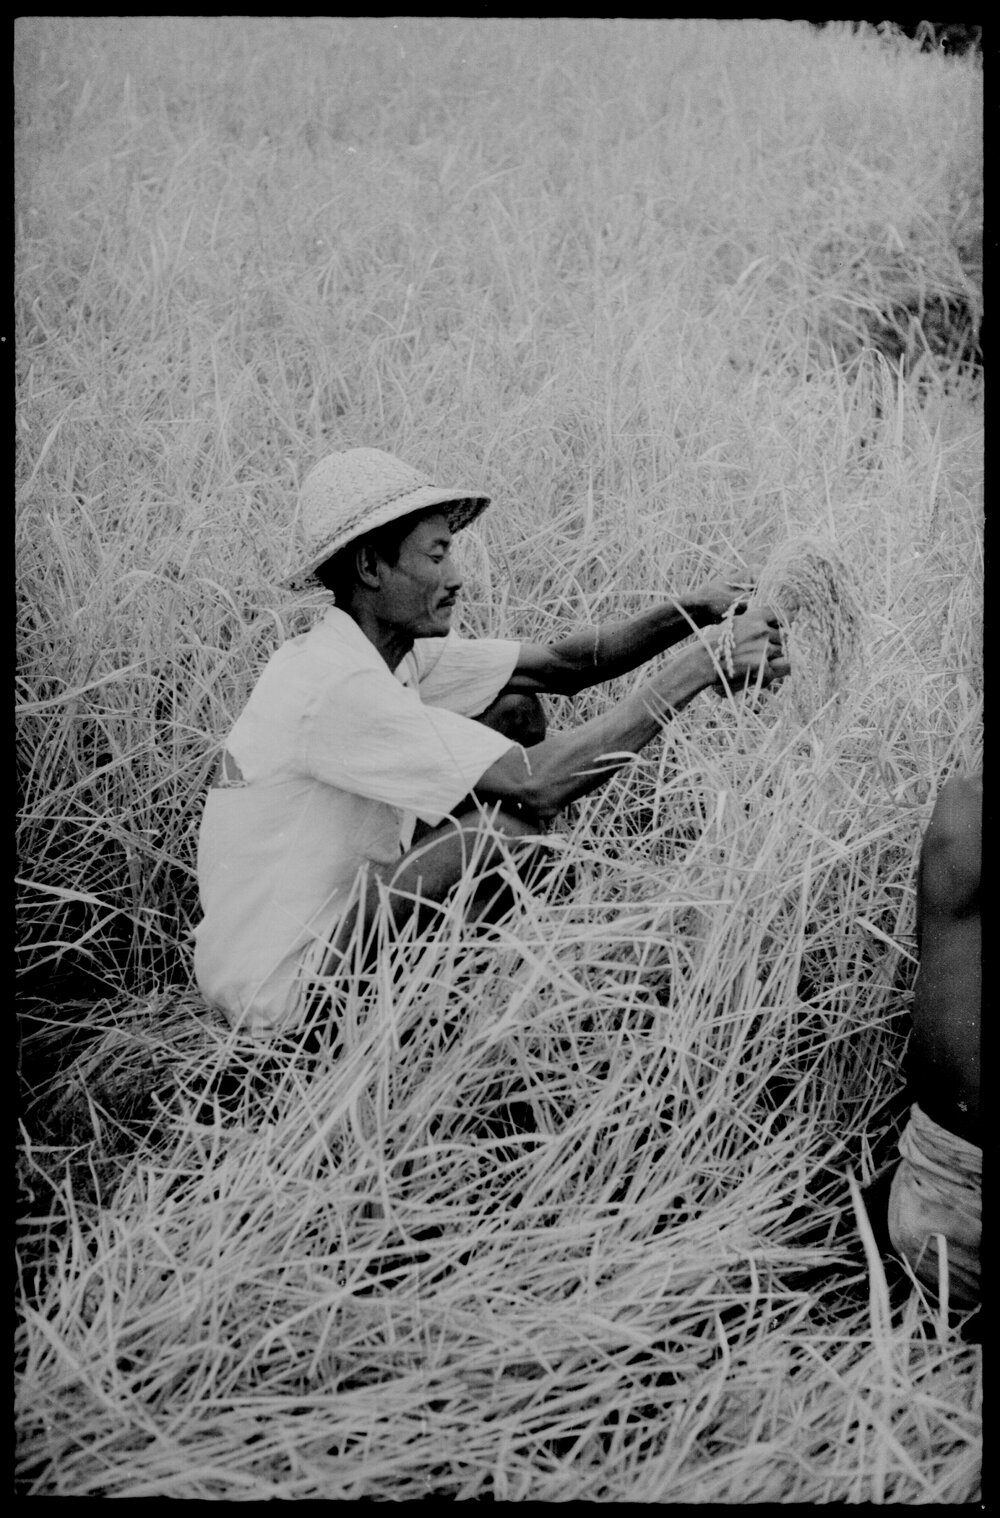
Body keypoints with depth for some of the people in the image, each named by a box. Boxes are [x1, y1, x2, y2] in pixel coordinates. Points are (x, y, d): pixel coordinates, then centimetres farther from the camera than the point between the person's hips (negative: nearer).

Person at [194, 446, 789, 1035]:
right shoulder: (339, 684, -27)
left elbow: (561, 664, 2)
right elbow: (543, 783, -32)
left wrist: (690, 613, -14)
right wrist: (698, 666, -27)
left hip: (328, 916, 9)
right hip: (280, 986, -9)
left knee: (517, 711, 4)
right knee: (512, 824, -26)